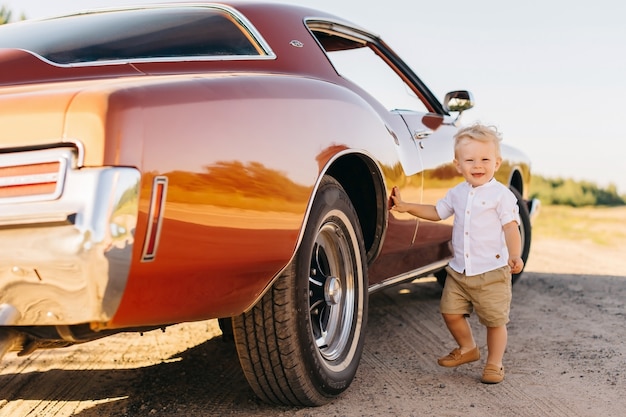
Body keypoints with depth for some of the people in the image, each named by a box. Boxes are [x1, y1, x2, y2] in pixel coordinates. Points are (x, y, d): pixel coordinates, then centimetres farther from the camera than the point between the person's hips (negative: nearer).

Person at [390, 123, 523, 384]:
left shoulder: (501, 195, -7)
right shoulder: (457, 193, 9)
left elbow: (511, 227, -12)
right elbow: (436, 212, 21)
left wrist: (514, 256, -28)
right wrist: (405, 206, 12)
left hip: (492, 271, -5)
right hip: (459, 270, 5)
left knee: (495, 320, 3)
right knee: (451, 312, 7)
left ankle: (494, 363, 21)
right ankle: (468, 348, 32)